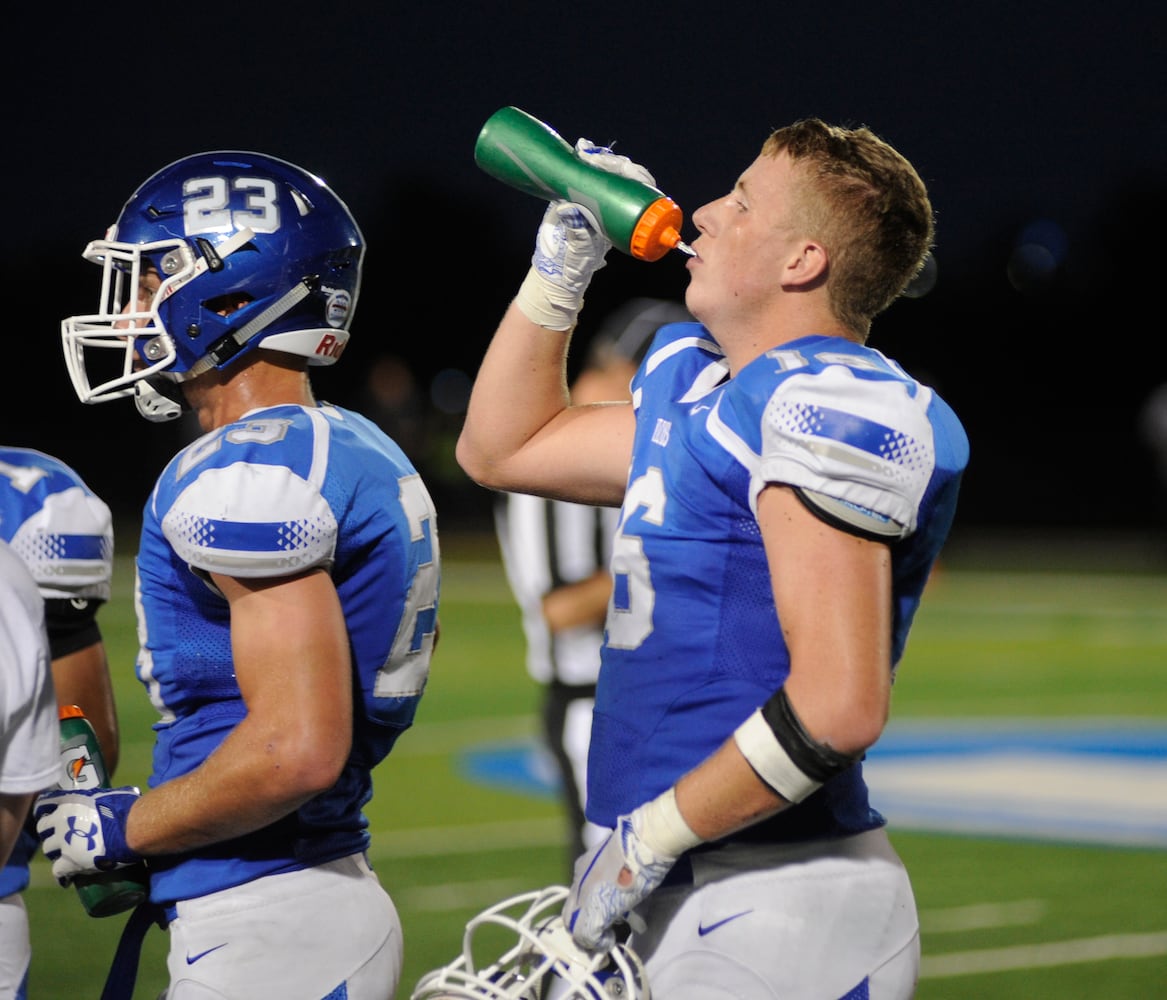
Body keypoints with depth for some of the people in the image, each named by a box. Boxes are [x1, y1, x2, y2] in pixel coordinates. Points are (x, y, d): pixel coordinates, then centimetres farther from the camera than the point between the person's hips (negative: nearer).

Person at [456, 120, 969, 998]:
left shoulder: (828, 408, -15)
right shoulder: (693, 390, 15)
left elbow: (838, 707, -24)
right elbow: (502, 449, 31)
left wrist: (649, 841, -17)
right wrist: (562, 265, 22)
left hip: (774, 914, -9)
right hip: (690, 902, 9)